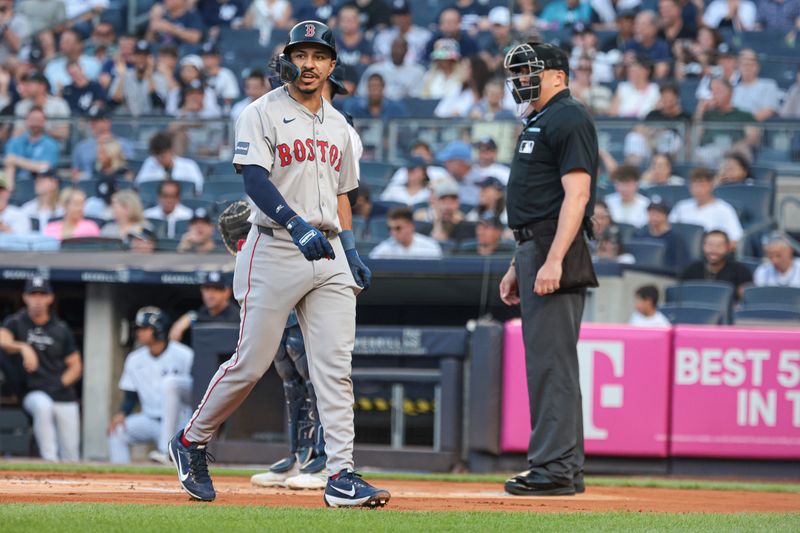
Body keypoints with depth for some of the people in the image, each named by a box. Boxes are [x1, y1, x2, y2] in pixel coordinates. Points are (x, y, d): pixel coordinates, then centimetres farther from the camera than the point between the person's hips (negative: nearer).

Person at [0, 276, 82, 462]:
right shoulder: (16, 323, 5)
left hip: (65, 398, 3)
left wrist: (62, 382, -3)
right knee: (42, 405, -38)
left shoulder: (61, 329, 12)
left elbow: (76, 366, 15)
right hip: (34, 393, -3)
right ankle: (49, 460, -36)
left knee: (71, 456, -6)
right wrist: (23, 347, -35)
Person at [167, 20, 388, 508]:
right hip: (275, 248, -5)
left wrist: (352, 252, 12)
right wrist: (296, 224, -29)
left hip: (329, 254, 5)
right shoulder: (264, 113, -2)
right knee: (251, 362, -3)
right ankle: (192, 441, 17)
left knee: (336, 366, -4)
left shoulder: (338, 125, 18)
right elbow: (254, 178, -15)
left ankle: (342, 477, -7)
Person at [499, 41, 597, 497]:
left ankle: (555, 467, -14)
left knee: (551, 360, -12)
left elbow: (576, 194, -19)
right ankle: (566, 468, 15)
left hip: (555, 251, -11)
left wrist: (553, 261, -27)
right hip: (534, 252, 11)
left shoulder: (569, 119, -10)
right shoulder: (538, 123, 22)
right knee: (546, 360, 11)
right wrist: (518, 266, 23)